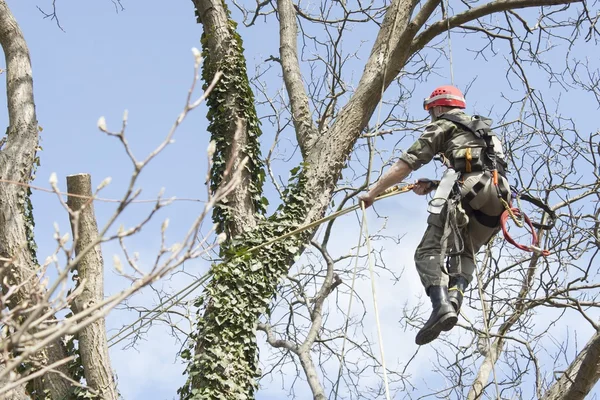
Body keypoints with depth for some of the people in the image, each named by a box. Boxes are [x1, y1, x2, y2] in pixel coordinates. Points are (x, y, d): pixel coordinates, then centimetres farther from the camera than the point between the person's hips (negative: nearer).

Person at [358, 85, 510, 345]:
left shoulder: (443, 125, 16)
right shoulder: (482, 130, 39)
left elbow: (406, 164, 10)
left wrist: (372, 192, 15)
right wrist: (431, 186, 31)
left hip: (468, 188, -7)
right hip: (499, 194, 7)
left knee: (429, 251, -9)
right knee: (465, 254, 18)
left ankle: (441, 305, -32)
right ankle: (454, 299, -10)